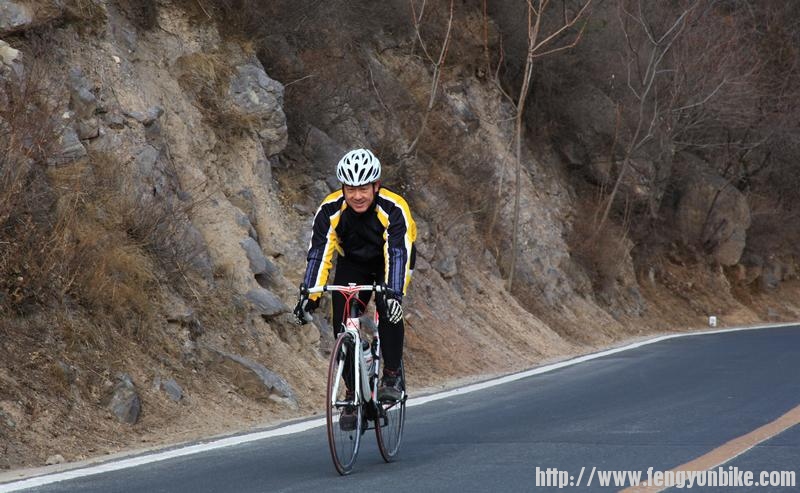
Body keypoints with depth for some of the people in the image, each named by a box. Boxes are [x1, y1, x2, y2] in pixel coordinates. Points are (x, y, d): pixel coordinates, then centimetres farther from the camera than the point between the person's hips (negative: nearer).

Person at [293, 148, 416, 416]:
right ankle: (353, 392, -1)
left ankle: (392, 376, -14)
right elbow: (319, 253, -29)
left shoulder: (393, 208, -34)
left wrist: (394, 293, -57)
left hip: (389, 259, -3)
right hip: (352, 262, 3)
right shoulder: (330, 210, -27)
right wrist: (308, 295, -41)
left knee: (389, 307, -30)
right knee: (342, 321, -14)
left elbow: (398, 253, -42)